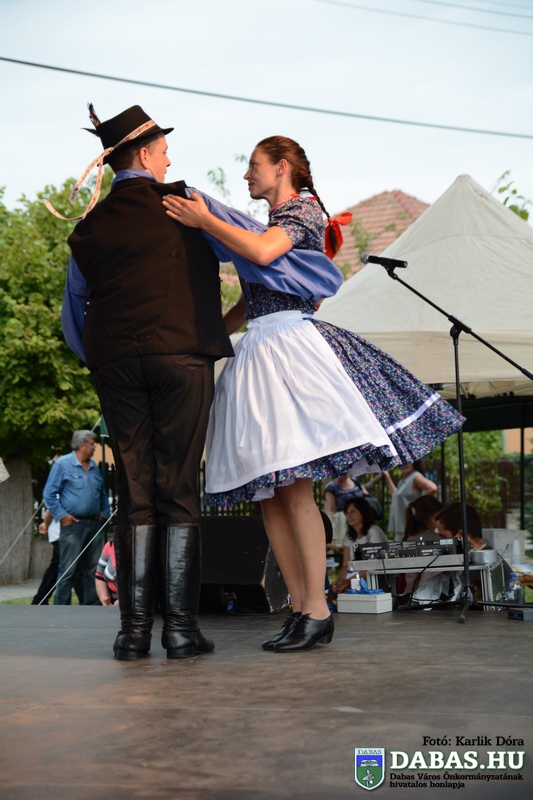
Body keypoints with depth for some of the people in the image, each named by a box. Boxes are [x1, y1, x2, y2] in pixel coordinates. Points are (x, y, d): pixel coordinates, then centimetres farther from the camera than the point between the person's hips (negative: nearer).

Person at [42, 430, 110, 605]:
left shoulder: (94, 466, 15)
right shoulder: (62, 464, -3)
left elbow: (103, 494, 26)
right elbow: (49, 494, -3)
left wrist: (104, 513, 14)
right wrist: (62, 515, -9)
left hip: (95, 524, 6)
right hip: (73, 524, -6)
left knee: (94, 569, 8)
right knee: (67, 570, -6)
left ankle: (92, 606, 15)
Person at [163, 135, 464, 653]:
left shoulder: (303, 209, 0)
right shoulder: (270, 223, 25)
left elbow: (263, 253, -21)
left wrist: (204, 220, -13)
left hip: (291, 346, -9)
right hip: (257, 353, 9)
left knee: (292, 484, -14)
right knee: (268, 491, 3)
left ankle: (318, 612, -10)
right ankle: (300, 609, 6)